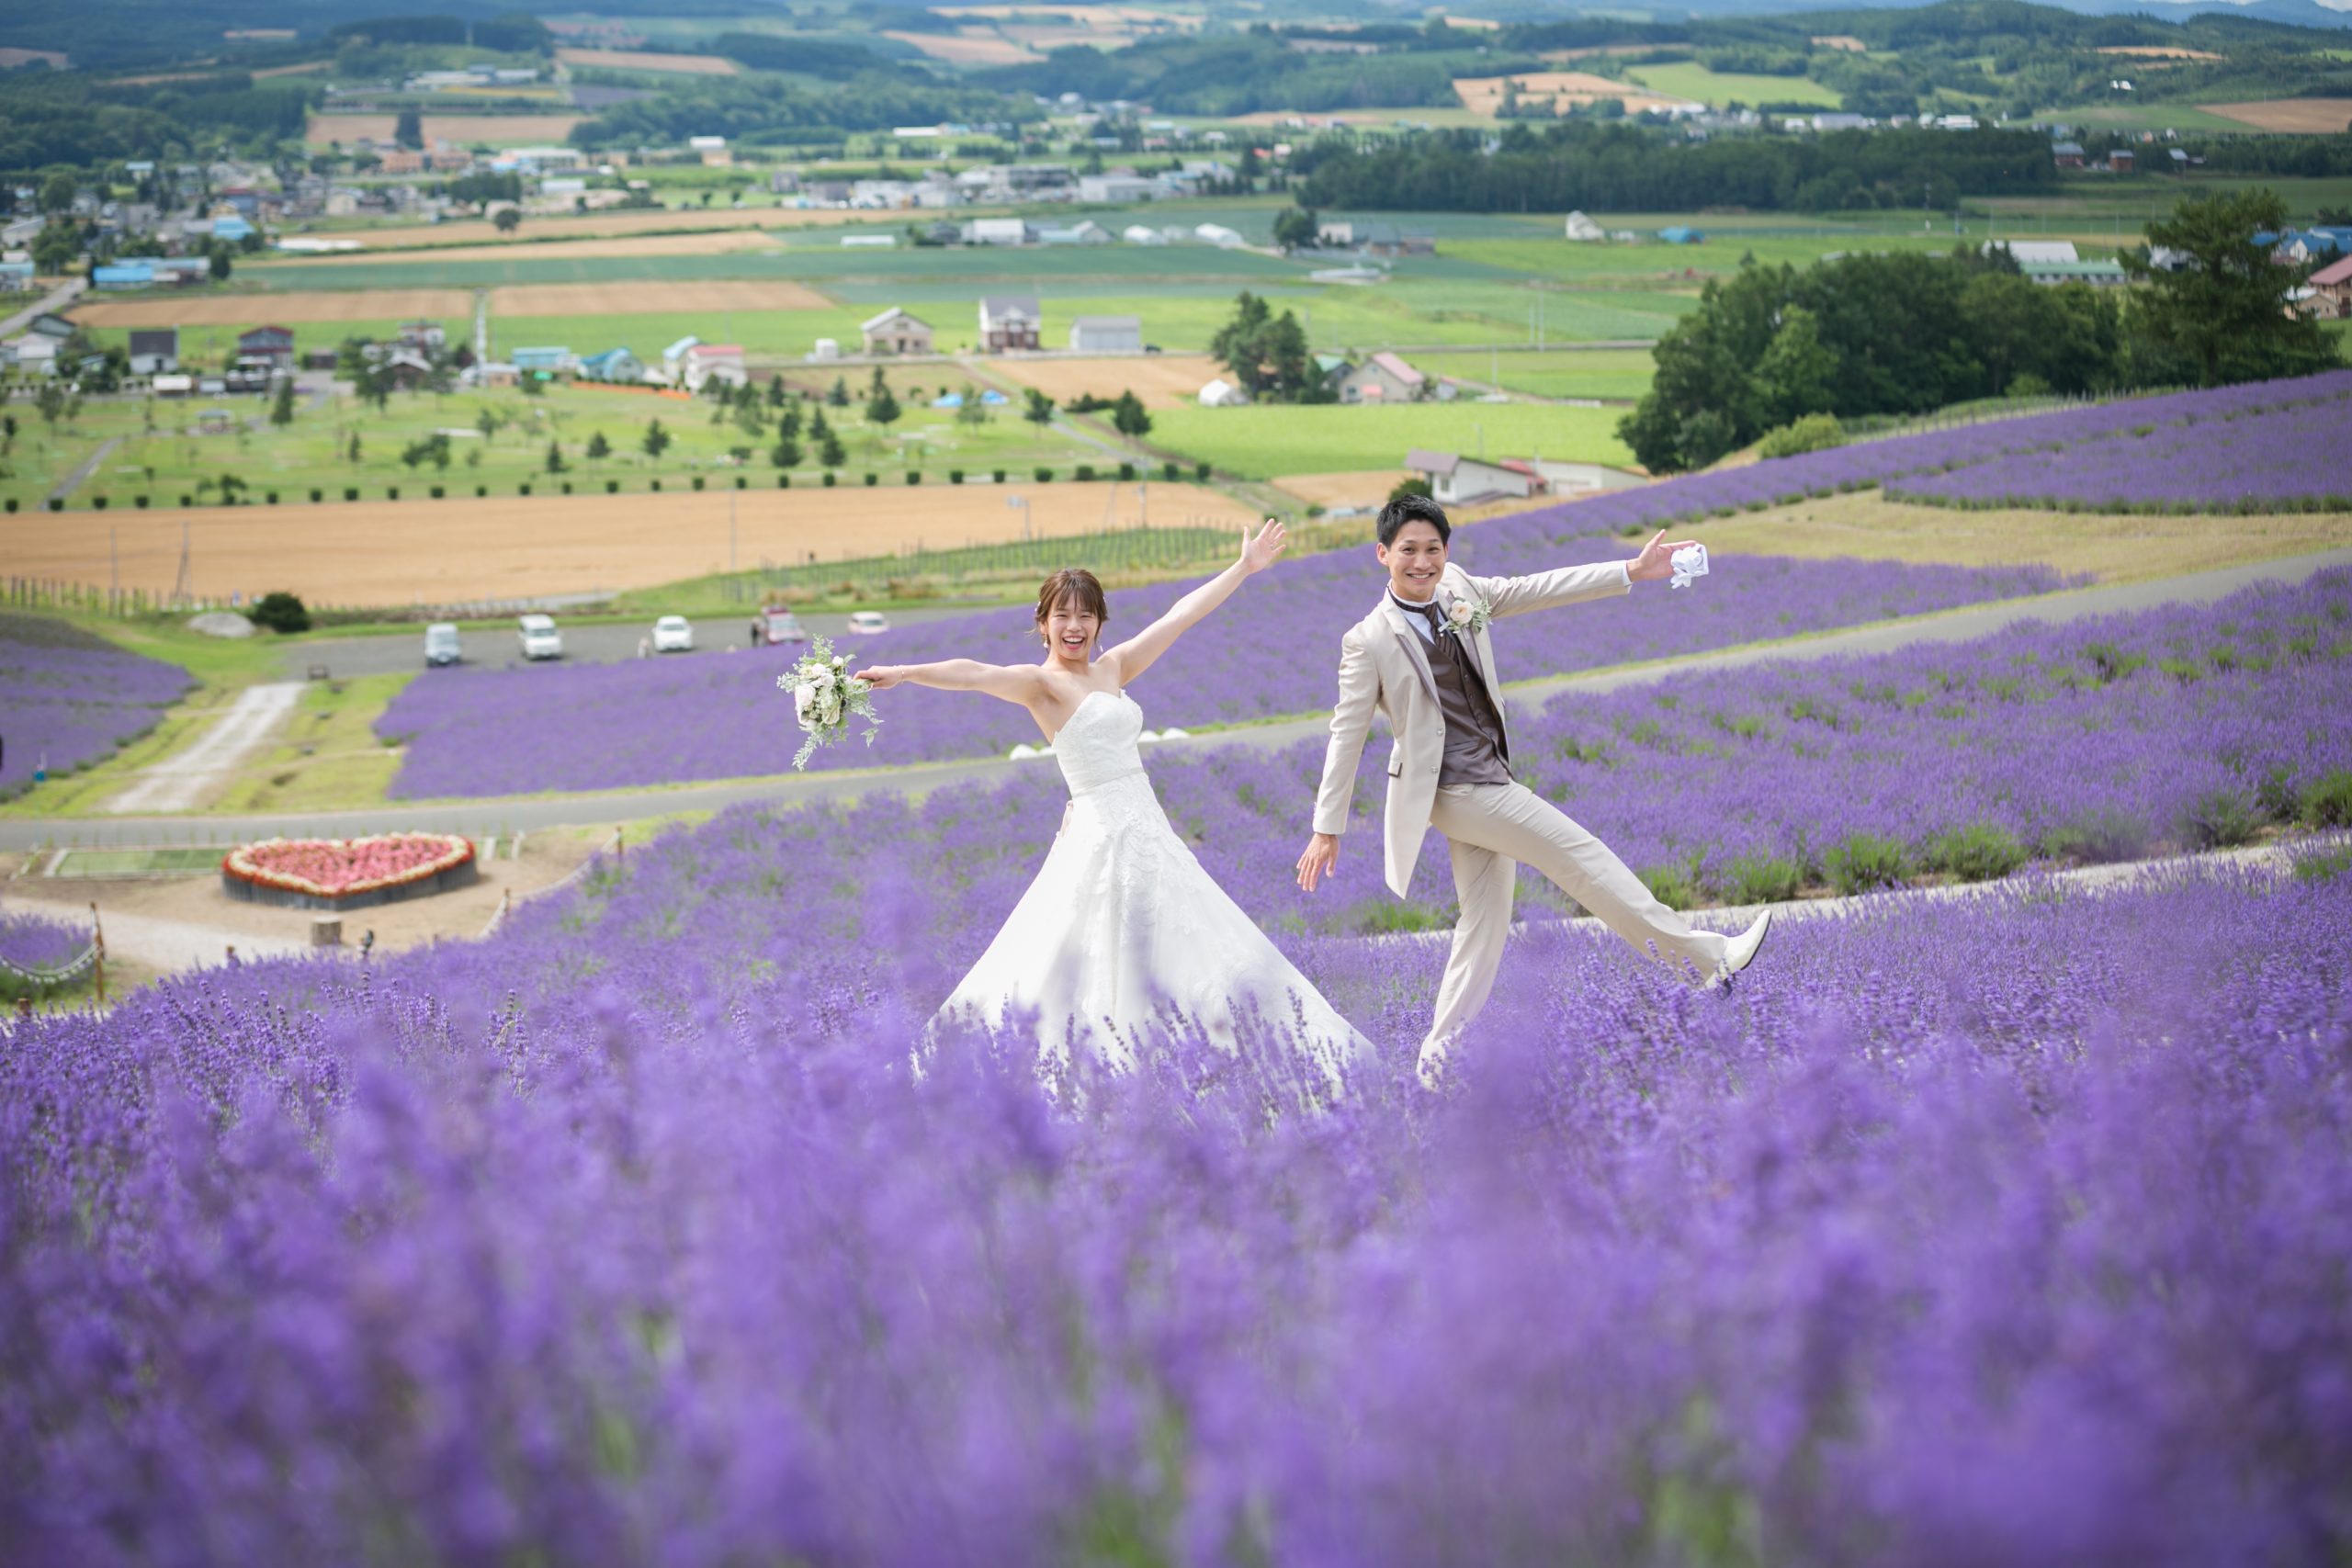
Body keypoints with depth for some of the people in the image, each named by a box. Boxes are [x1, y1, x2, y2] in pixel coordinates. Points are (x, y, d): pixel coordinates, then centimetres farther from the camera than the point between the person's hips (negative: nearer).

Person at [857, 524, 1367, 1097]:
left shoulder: (1112, 668, 13)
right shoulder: (1040, 682, -7)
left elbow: (1180, 616, 17)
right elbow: (973, 674, -24)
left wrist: (1244, 567, 21)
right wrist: (904, 672, -39)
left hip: (1146, 833, 8)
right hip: (1103, 833, -8)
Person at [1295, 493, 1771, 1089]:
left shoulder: (1456, 588, 3)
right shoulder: (1370, 642, -15)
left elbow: (1535, 590, 10)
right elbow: (1347, 734, -11)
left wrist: (1632, 571, 6)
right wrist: (1327, 828, -8)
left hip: (1487, 781, 8)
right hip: (1455, 790, -8)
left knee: (1486, 919, 11)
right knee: (1581, 855, -5)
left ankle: (1439, 1057, 16)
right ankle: (1709, 956, 3)